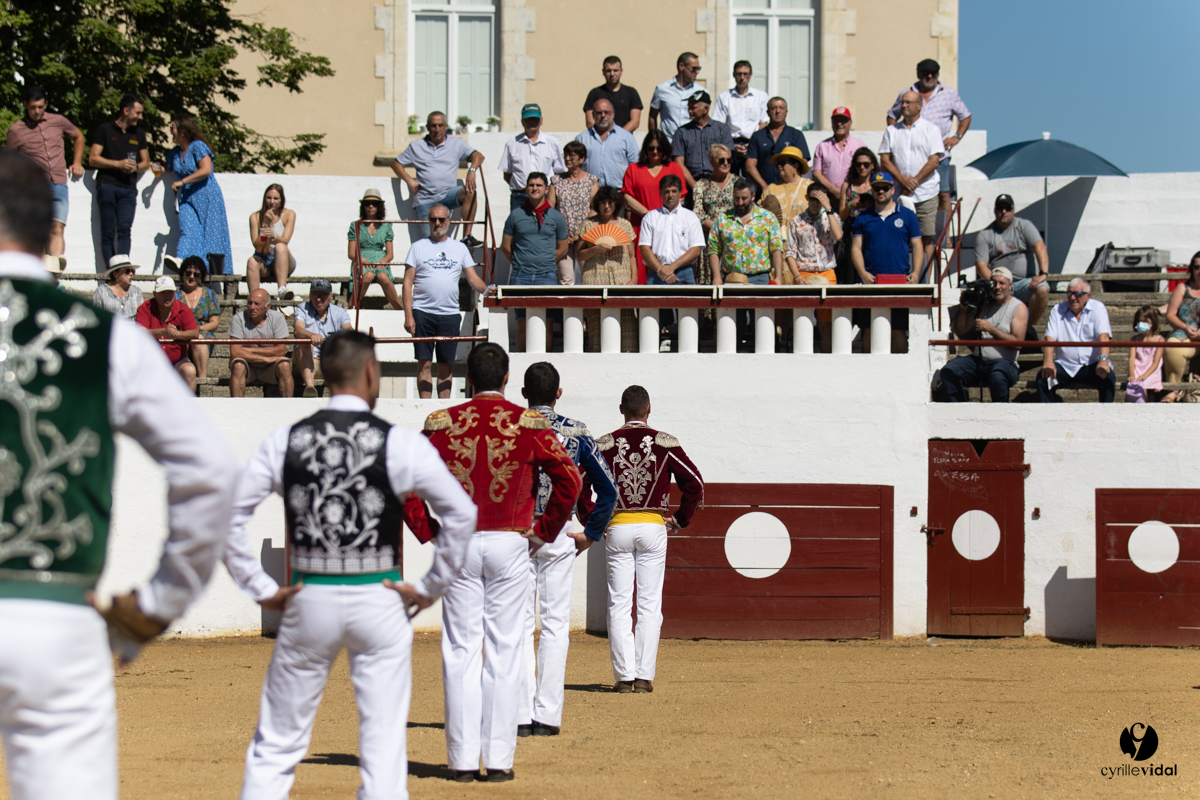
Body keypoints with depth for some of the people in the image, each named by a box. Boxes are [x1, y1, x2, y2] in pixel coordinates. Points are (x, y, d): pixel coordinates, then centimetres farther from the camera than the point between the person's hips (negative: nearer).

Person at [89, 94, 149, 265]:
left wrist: (136, 167, 1)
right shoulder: (105, 130, 8)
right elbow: (93, 159, 2)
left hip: (128, 188, 2)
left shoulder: (139, 133, 21)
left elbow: (146, 162, 24)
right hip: (107, 185, -2)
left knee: (124, 229, -15)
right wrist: (118, 164, -8)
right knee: (108, 232, -5)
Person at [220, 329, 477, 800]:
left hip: (308, 601, 2)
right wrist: (430, 588, 0)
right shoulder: (400, 444, -6)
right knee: (384, 750, 2)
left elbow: (227, 514, -2)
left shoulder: (284, 442, 0)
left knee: (275, 746, 10)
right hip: (378, 603, -2)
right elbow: (461, 514, -9)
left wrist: (261, 589, 3)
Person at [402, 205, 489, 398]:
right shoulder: (418, 247, 7)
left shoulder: (460, 248, 13)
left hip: (450, 315, 2)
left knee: (446, 365, 3)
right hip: (423, 312, -2)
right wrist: (408, 315, -7)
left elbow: (473, 278, 8)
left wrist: (486, 289, -15)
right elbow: (408, 282, 3)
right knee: (424, 363, -4)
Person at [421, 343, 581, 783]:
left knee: (460, 652, 4)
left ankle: (463, 761, 3)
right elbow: (569, 479, -7)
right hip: (510, 544, -1)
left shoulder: (441, 423, 1)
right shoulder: (529, 424, -2)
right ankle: (498, 760, 2)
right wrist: (544, 531, 3)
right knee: (504, 653, 3)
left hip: (458, 544, 1)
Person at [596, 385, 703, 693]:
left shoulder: (605, 444, 1)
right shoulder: (665, 443, 0)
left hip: (616, 528, 0)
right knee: (649, 604, 3)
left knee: (619, 605, 4)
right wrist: (680, 520, 8)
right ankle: (644, 677, 0)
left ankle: (624, 676, 0)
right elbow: (695, 484, -3)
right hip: (653, 527, 0)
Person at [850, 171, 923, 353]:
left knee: (899, 330, -1)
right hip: (871, 282, 1)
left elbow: (917, 246, 8)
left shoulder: (907, 215, 10)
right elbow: (856, 248, 7)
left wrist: (915, 272, -8)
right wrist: (863, 273, -10)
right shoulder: (863, 217, 12)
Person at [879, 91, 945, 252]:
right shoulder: (892, 131, 12)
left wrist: (914, 182, -10)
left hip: (926, 195, -2)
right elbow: (885, 161, 5)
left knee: (926, 239, -3)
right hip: (898, 194, 2)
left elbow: (934, 161, -4)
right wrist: (903, 180, -10)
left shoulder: (931, 129, 4)